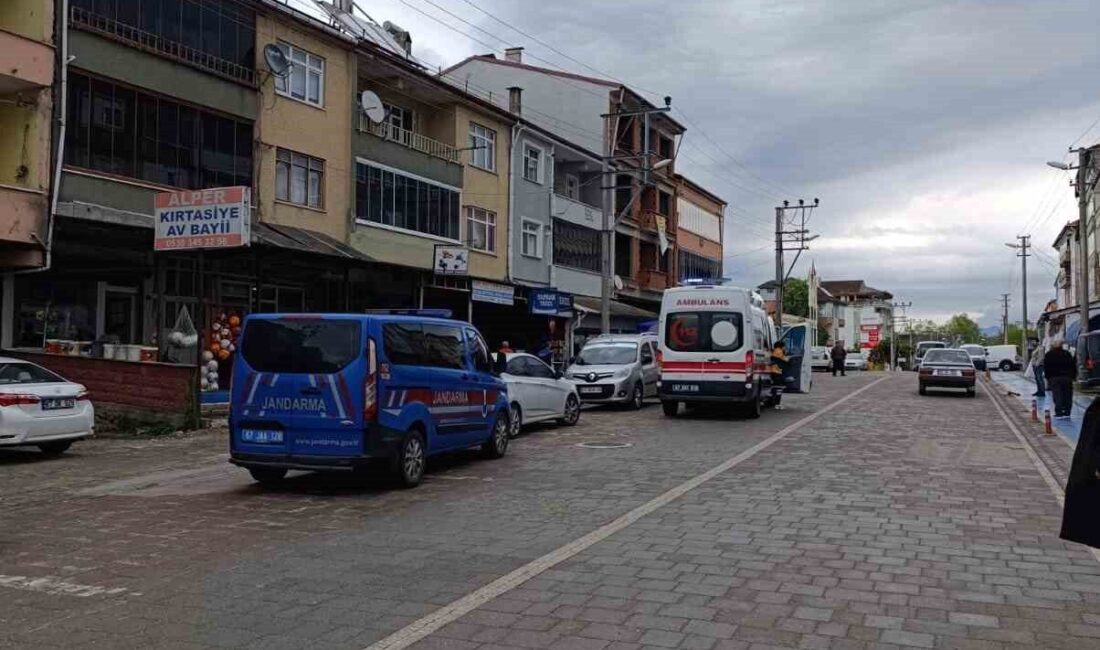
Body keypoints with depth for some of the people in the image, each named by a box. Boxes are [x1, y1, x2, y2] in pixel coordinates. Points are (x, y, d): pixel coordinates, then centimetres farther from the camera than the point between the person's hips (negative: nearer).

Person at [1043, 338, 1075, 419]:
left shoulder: (1048, 355, 2)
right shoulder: (1067, 354, 10)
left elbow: (1046, 368, 0)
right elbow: (1073, 366, 9)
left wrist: (1048, 377, 4)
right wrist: (1073, 376, 12)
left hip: (1054, 378, -2)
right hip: (1067, 377, 2)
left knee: (1057, 395, -3)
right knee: (1067, 395, 8)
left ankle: (1059, 412, -9)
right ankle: (1067, 412, 7)